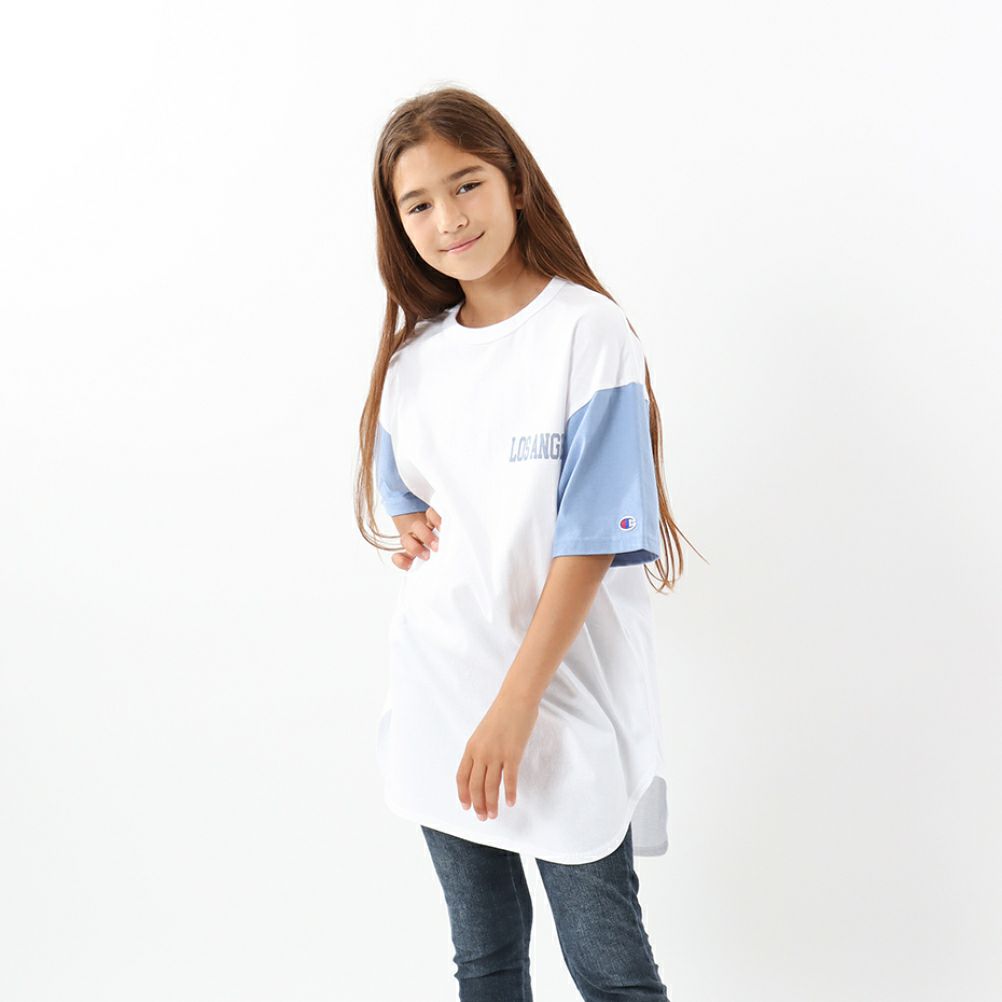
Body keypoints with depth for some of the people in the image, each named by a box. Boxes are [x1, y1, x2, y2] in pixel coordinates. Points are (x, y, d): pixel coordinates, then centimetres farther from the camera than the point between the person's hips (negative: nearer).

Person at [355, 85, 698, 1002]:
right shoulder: (414, 355, 7)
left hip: (563, 699, -5)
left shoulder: (586, 332, -12)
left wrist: (516, 704, -19)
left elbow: (591, 539, -16)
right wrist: (410, 526, -3)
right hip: (439, 701, 6)